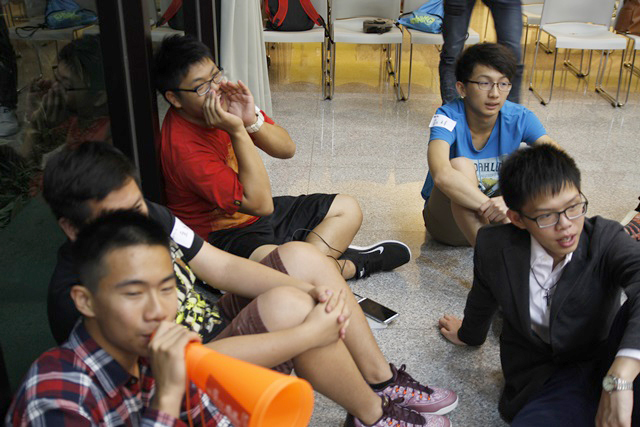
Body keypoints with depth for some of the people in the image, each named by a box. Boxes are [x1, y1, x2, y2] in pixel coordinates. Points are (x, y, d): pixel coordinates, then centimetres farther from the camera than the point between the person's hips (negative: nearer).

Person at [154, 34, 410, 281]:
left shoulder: (227, 101, -4)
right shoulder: (184, 148, -28)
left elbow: (287, 149, -2)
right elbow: (260, 204, -29)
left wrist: (252, 121, -22)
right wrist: (237, 131, -34)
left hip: (252, 210, 8)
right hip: (222, 233, -8)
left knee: (347, 209, 9)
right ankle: (352, 264, -8)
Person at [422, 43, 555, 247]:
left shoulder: (519, 118, -13)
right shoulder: (449, 117, -23)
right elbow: (441, 174, -44)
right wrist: (489, 206, -47)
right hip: (447, 221, -3)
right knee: (461, 165, -32)